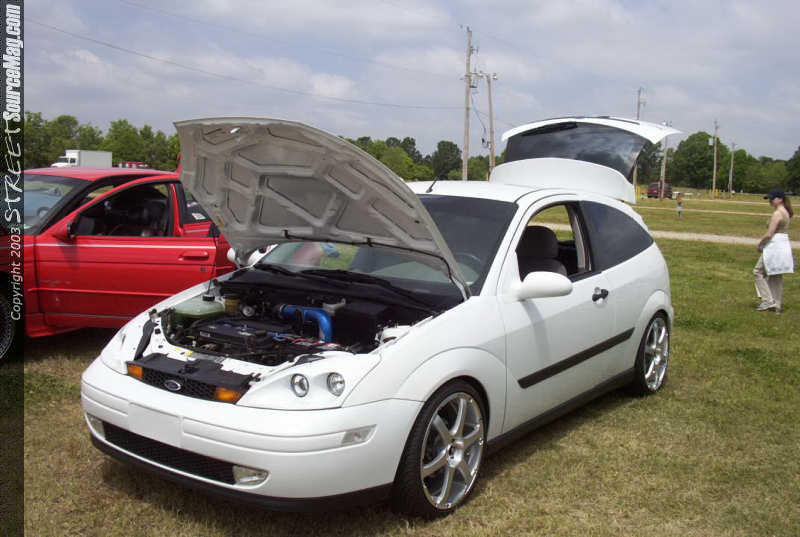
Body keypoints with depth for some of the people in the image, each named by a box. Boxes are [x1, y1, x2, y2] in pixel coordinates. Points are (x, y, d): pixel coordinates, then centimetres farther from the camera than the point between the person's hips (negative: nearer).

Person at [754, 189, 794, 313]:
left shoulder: (777, 214, -17)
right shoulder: (785, 212, 12)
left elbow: (769, 234, -21)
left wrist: (760, 243, -5)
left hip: (774, 247, -10)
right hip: (784, 245, 10)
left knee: (758, 272, 1)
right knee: (776, 276, 13)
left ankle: (768, 299, -3)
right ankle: (777, 305, 16)